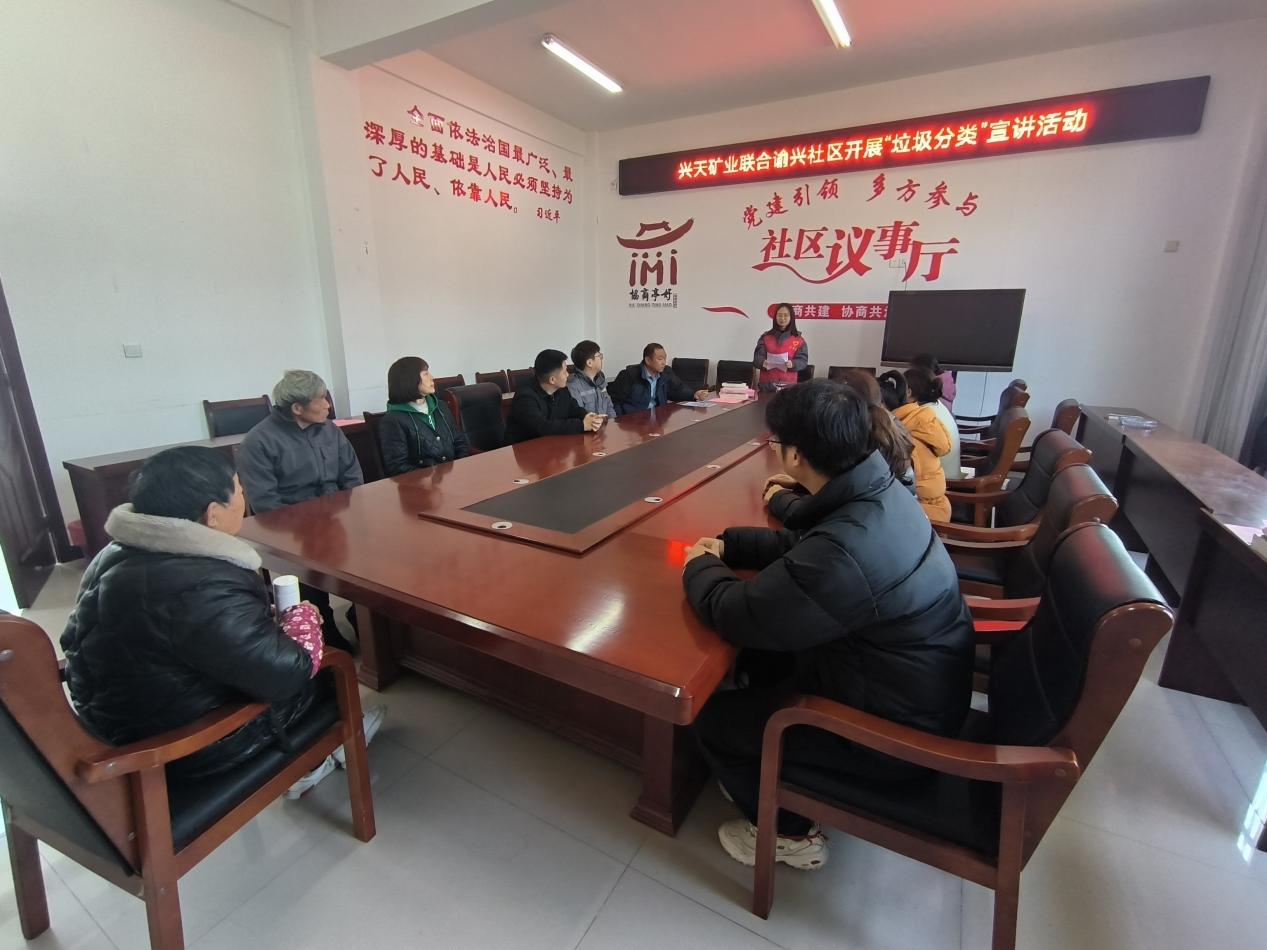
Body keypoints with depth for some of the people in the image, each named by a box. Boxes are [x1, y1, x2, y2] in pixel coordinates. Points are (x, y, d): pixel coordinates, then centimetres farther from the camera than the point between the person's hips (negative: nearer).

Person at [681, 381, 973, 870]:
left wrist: (701, 567, -6)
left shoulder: (844, 553, -37)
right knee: (764, 664, 20)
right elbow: (801, 543, 10)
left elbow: (736, 615, -26)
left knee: (712, 717, 1)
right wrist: (729, 545, 1)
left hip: (895, 727, -8)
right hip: (920, 687, 9)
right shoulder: (880, 493, -7)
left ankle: (790, 833, 23)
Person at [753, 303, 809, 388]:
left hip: (788, 384, -1)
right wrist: (763, 362, -23)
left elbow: (803, 360, 1)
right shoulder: (766, 337, 9)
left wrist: (792, 364, -22)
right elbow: (757, 357, 1)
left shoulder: (798, 339, 5)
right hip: (766, 383, 1)